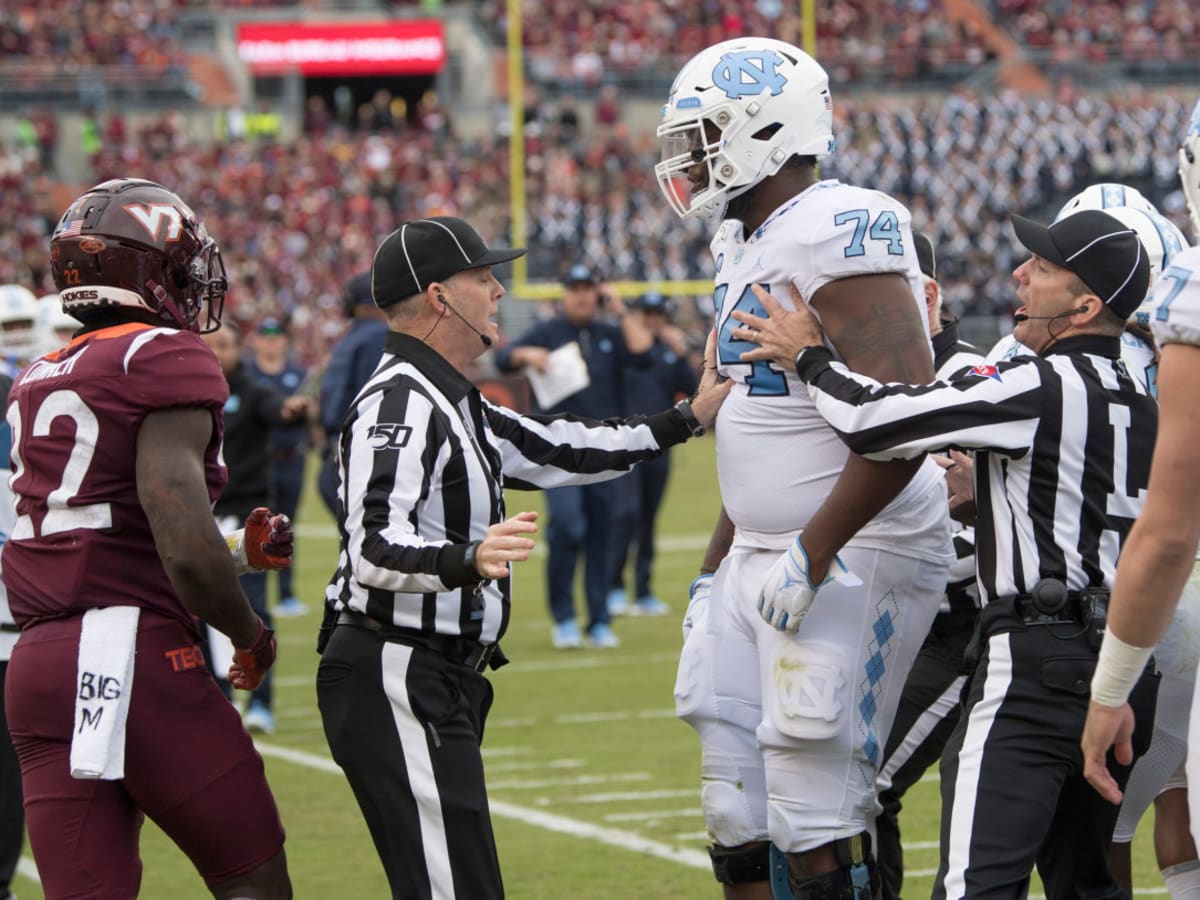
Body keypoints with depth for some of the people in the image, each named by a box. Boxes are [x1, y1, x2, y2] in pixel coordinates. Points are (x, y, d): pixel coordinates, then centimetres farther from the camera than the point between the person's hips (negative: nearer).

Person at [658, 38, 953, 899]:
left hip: (853, 559, -10)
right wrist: (716, 569, 23)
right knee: (739, 822, 11)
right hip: (762, 556, 10)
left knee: (816, 827, -9)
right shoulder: (748, 245, 15)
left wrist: (813, 552, -23)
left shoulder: (838, 232, -17)